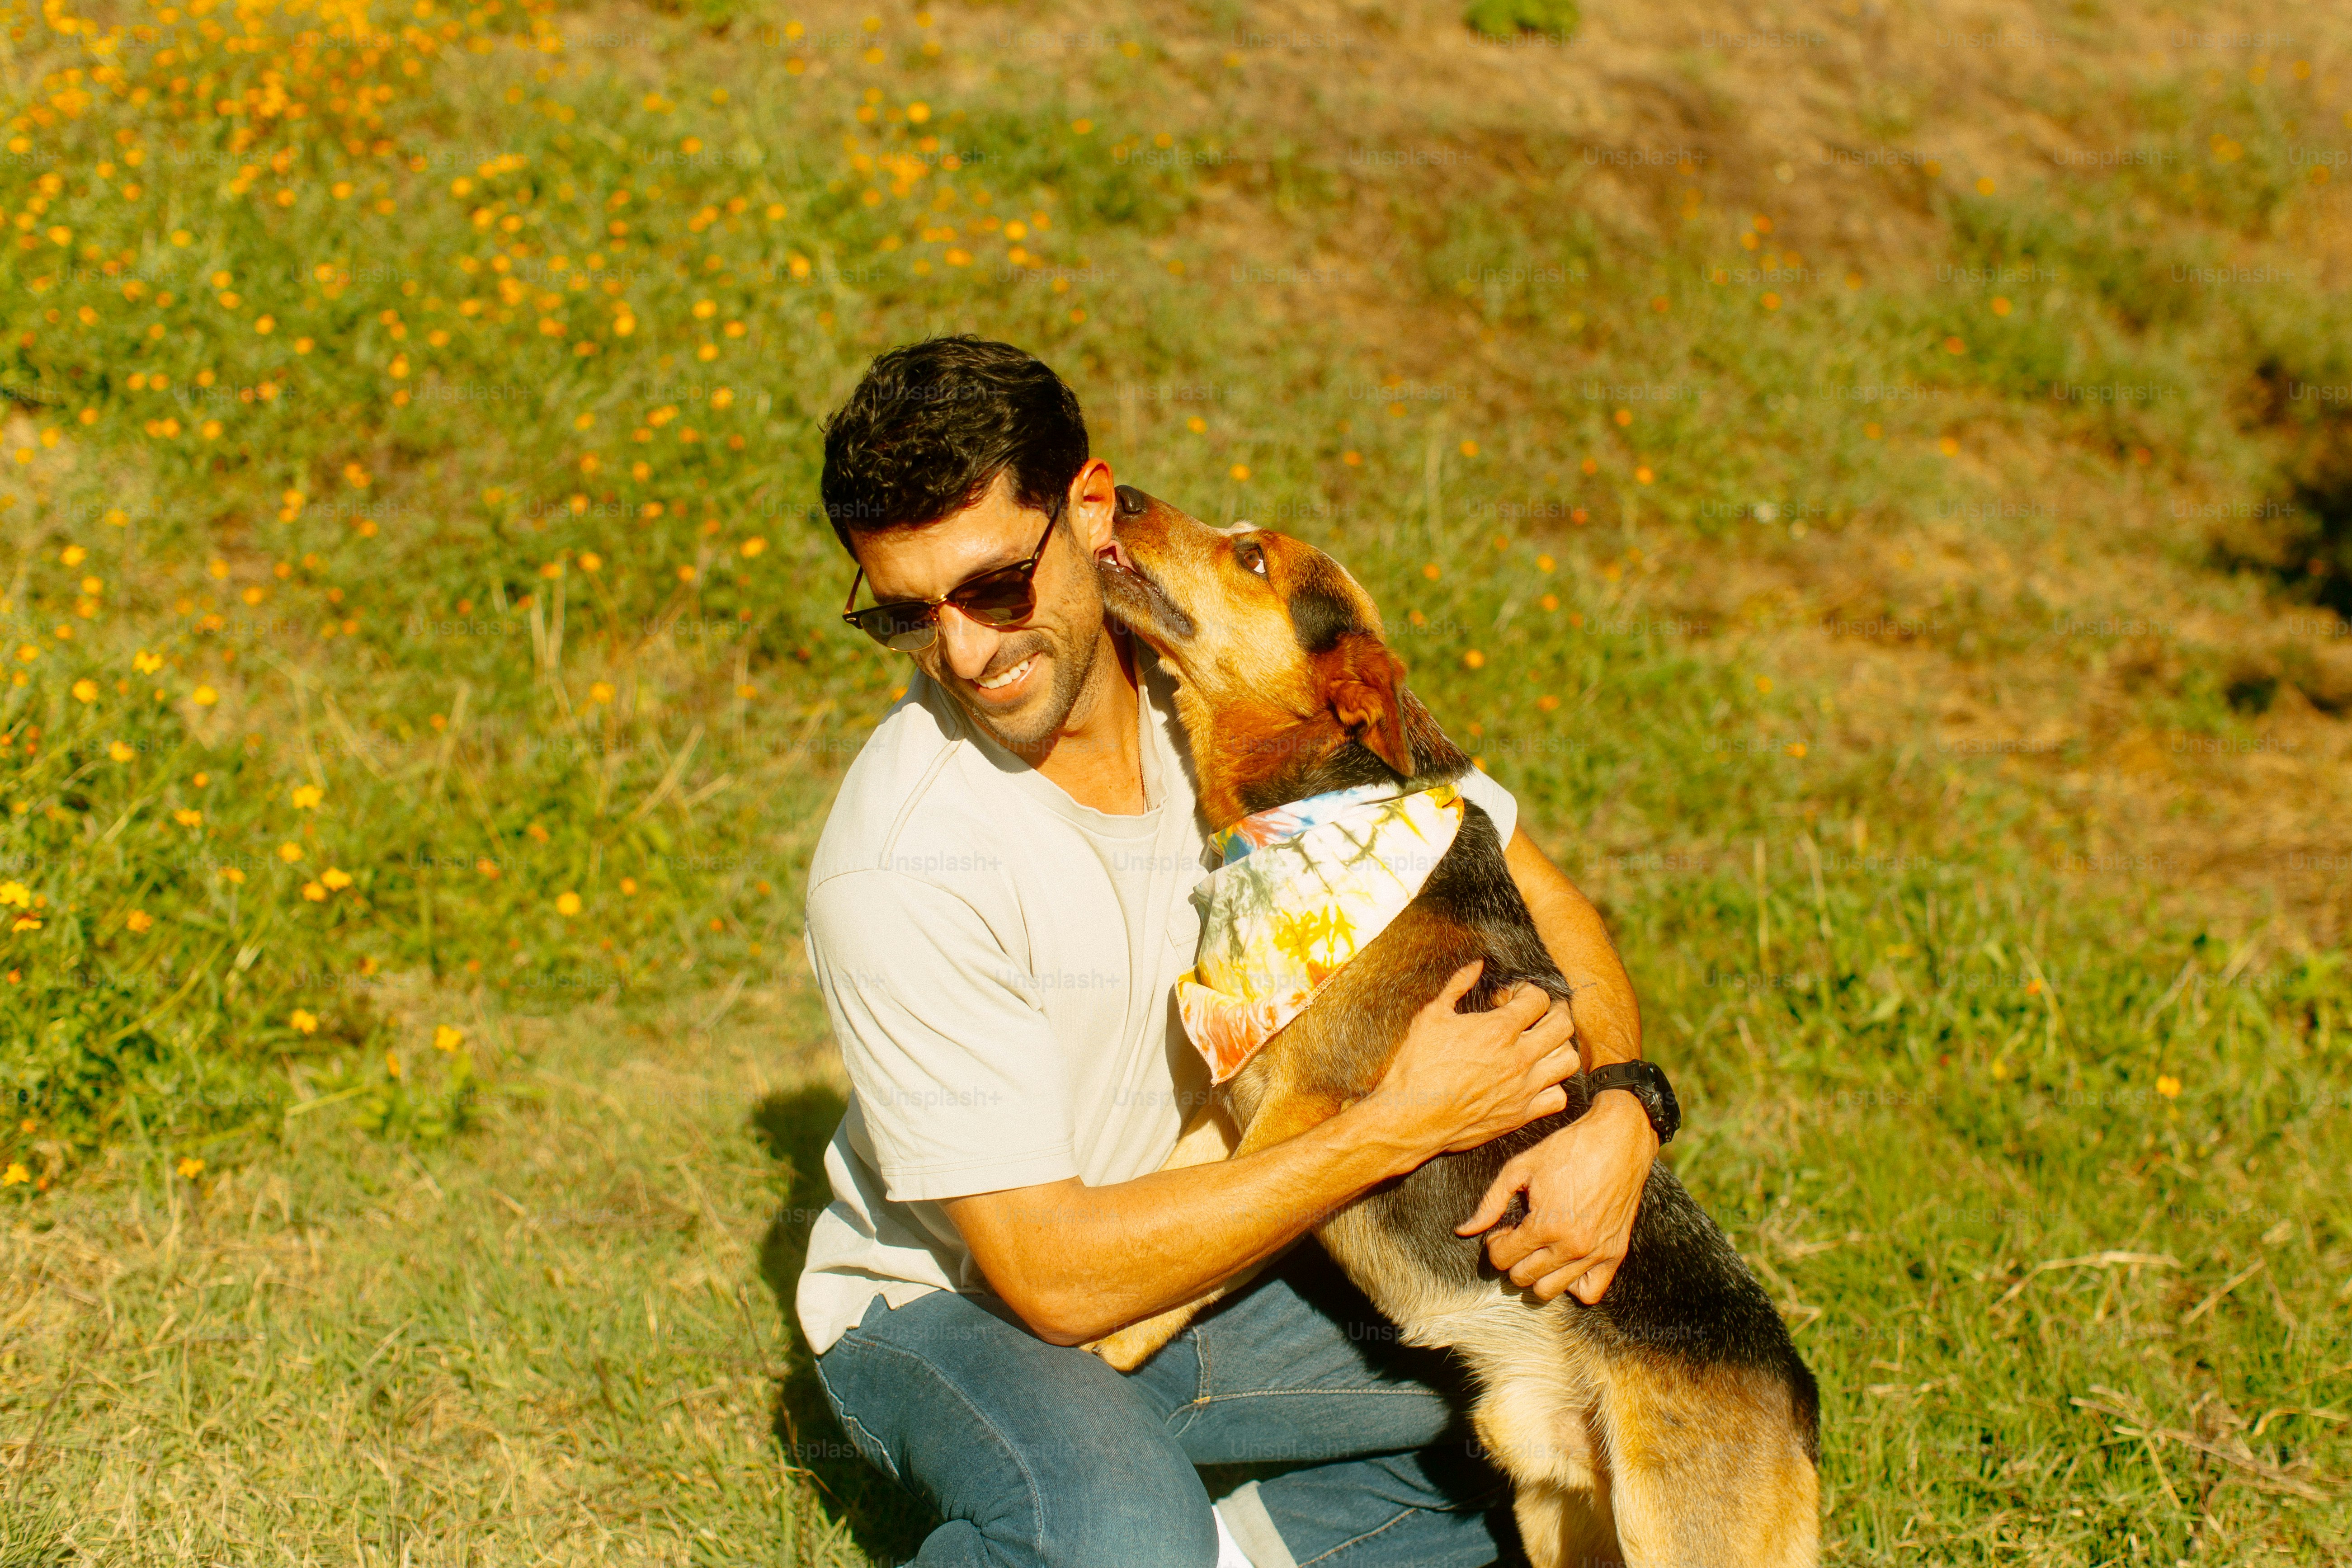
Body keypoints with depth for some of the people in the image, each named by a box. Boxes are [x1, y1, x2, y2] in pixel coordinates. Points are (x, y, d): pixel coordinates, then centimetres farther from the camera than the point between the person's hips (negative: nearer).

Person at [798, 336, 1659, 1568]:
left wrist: (1617, 1113, -23)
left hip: (1220, 1263, 5)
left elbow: (1536, 903, -3)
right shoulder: (902, 863, -27)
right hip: (964, 1309, -5)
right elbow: (1056, 1276, -26)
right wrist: (1396, 1130, -27)